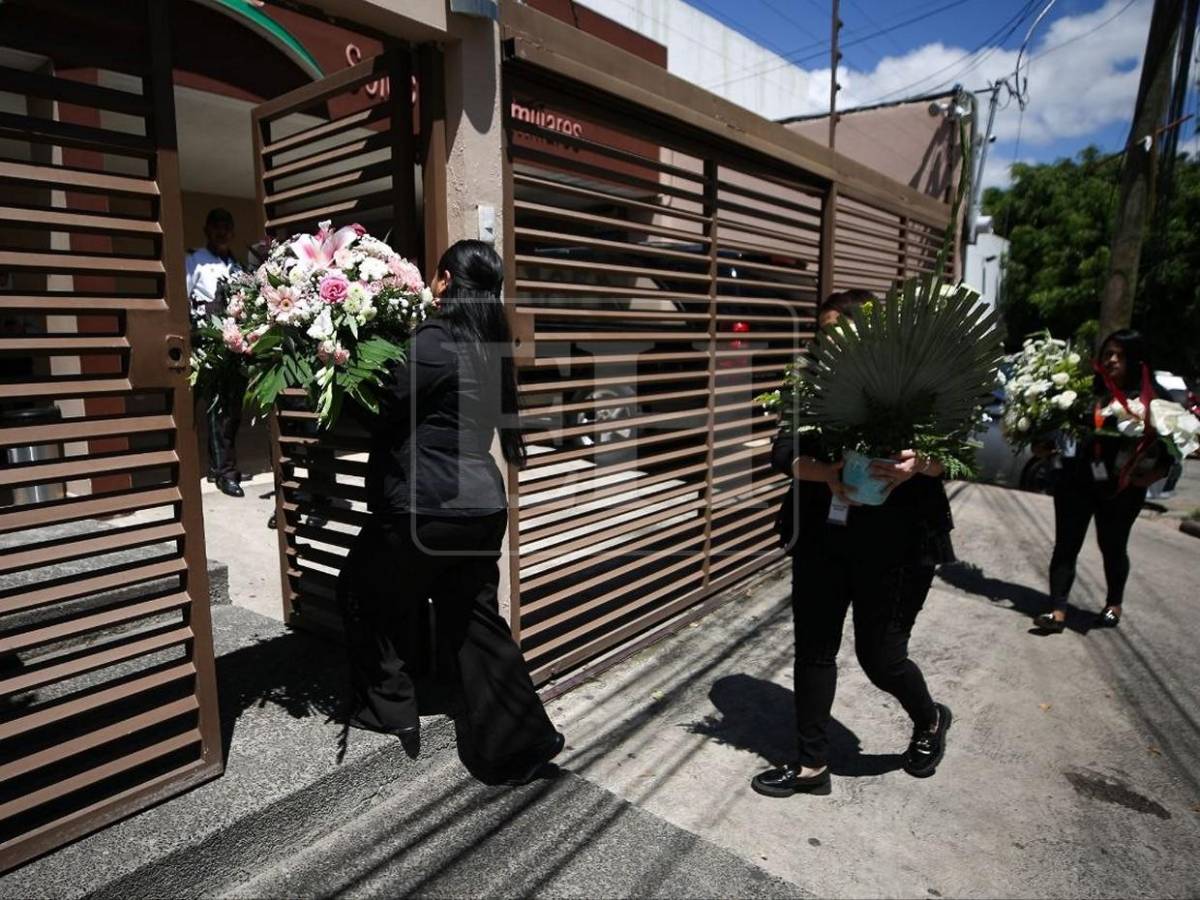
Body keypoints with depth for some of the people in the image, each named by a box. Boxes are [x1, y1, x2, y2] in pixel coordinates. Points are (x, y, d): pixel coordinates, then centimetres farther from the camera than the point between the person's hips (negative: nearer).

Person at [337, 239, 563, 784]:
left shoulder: (433, 342, -16)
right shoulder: (488, 346, 9)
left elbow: (383, 416, -7)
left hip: (429, 507, -7)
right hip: (483, 504, 7)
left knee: (365, 591, 19)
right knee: (473, 621, 16)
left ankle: (389, 709, 33)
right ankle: (516, 744, 19)